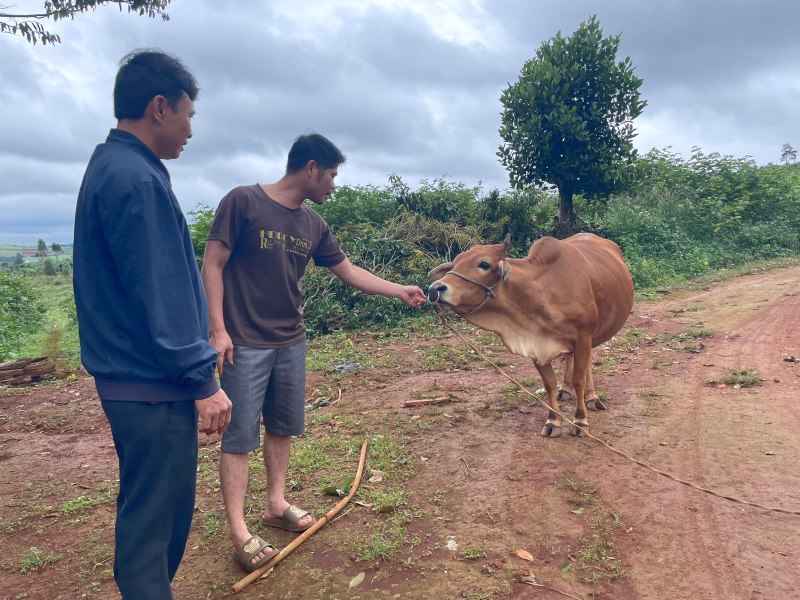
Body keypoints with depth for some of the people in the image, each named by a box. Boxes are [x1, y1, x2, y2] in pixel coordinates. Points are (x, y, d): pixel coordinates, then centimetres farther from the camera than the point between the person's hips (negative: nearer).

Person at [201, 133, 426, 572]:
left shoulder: (313, 226, 7)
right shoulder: (242, 202, -10)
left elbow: (349, 272, 16)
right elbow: (213, 265, -10)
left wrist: (399, 291, 15)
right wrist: (218, 330, -15)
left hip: (291, 343, 7)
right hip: (245, 344, -6)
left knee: (283, 428, 15)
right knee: (240, 435, 1)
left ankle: (275, 505, 32)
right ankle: (238, 532, 12)